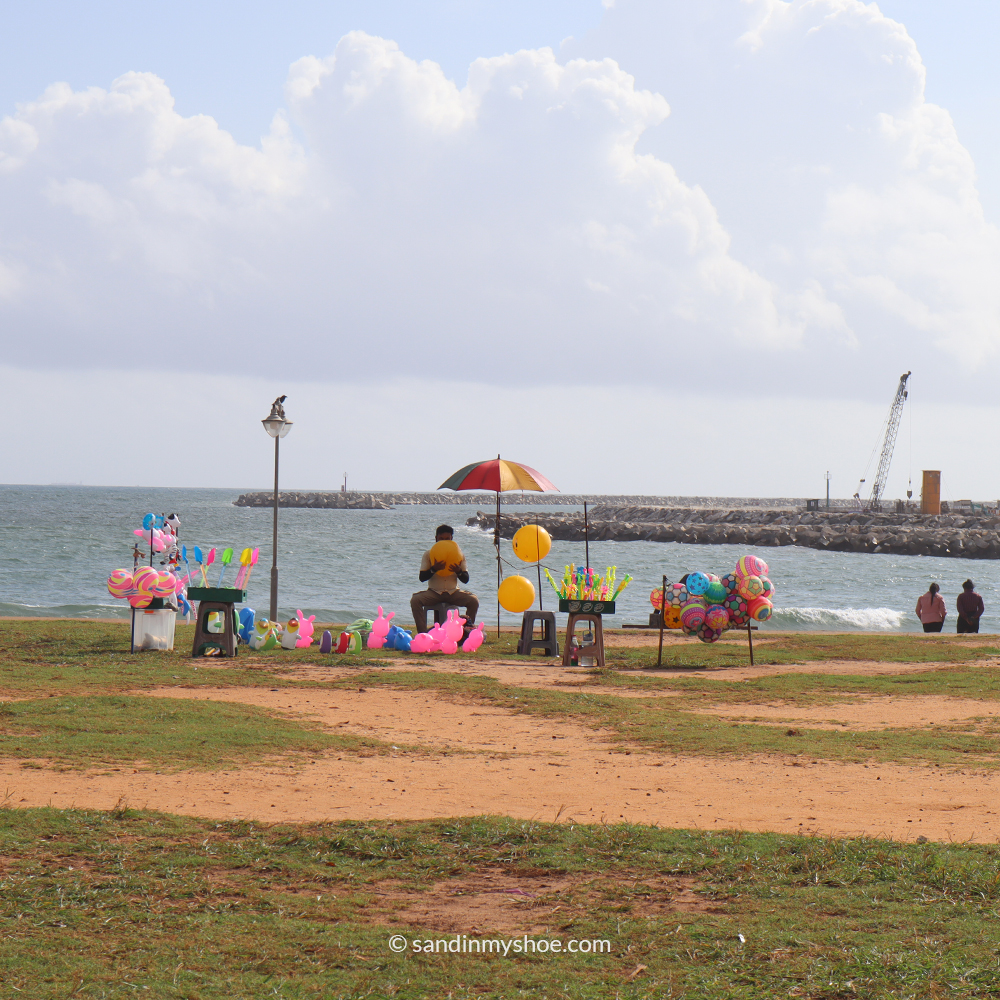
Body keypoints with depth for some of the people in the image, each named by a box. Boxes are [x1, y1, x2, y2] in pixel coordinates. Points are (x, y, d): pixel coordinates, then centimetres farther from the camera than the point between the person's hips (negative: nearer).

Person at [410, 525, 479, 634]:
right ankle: (422, 632, -25)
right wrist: (433, 569, -22)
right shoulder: (429, 554, 4)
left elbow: (466, 580, 3)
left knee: (473, 600, -25)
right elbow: (422, 578, -4)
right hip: (434, 592, -1)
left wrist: (459, 571, -19)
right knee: (415, 600, -29)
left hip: (453, 592, 1)